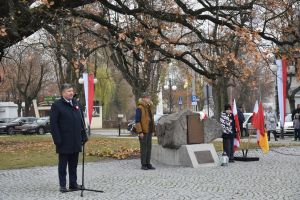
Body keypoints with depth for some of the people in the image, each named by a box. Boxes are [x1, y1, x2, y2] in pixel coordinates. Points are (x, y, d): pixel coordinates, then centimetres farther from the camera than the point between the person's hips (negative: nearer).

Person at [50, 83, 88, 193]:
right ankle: (62, 185, 10)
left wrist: (83, 136, 10)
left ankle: (73, 183, 21)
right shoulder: (57, 105, -7)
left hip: (75, 141, 6)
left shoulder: (76, 103, 12)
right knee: (63, 164, 3)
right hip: (64, 141, -6)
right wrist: (57, 139, -16)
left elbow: (81, 121, 16)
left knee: (73, 163, 12)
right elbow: (53, 124, -10)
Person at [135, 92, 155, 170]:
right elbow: (137, 121, -15)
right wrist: (140, 132, -19)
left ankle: (148, 164, 14)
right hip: (143, 131, -8)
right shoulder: (139, 108, -11)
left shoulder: (148, 107, 14)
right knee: (143, 148, -3)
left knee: (149, 147, 8)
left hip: (149, 131, 8)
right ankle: (143, 165, 3)